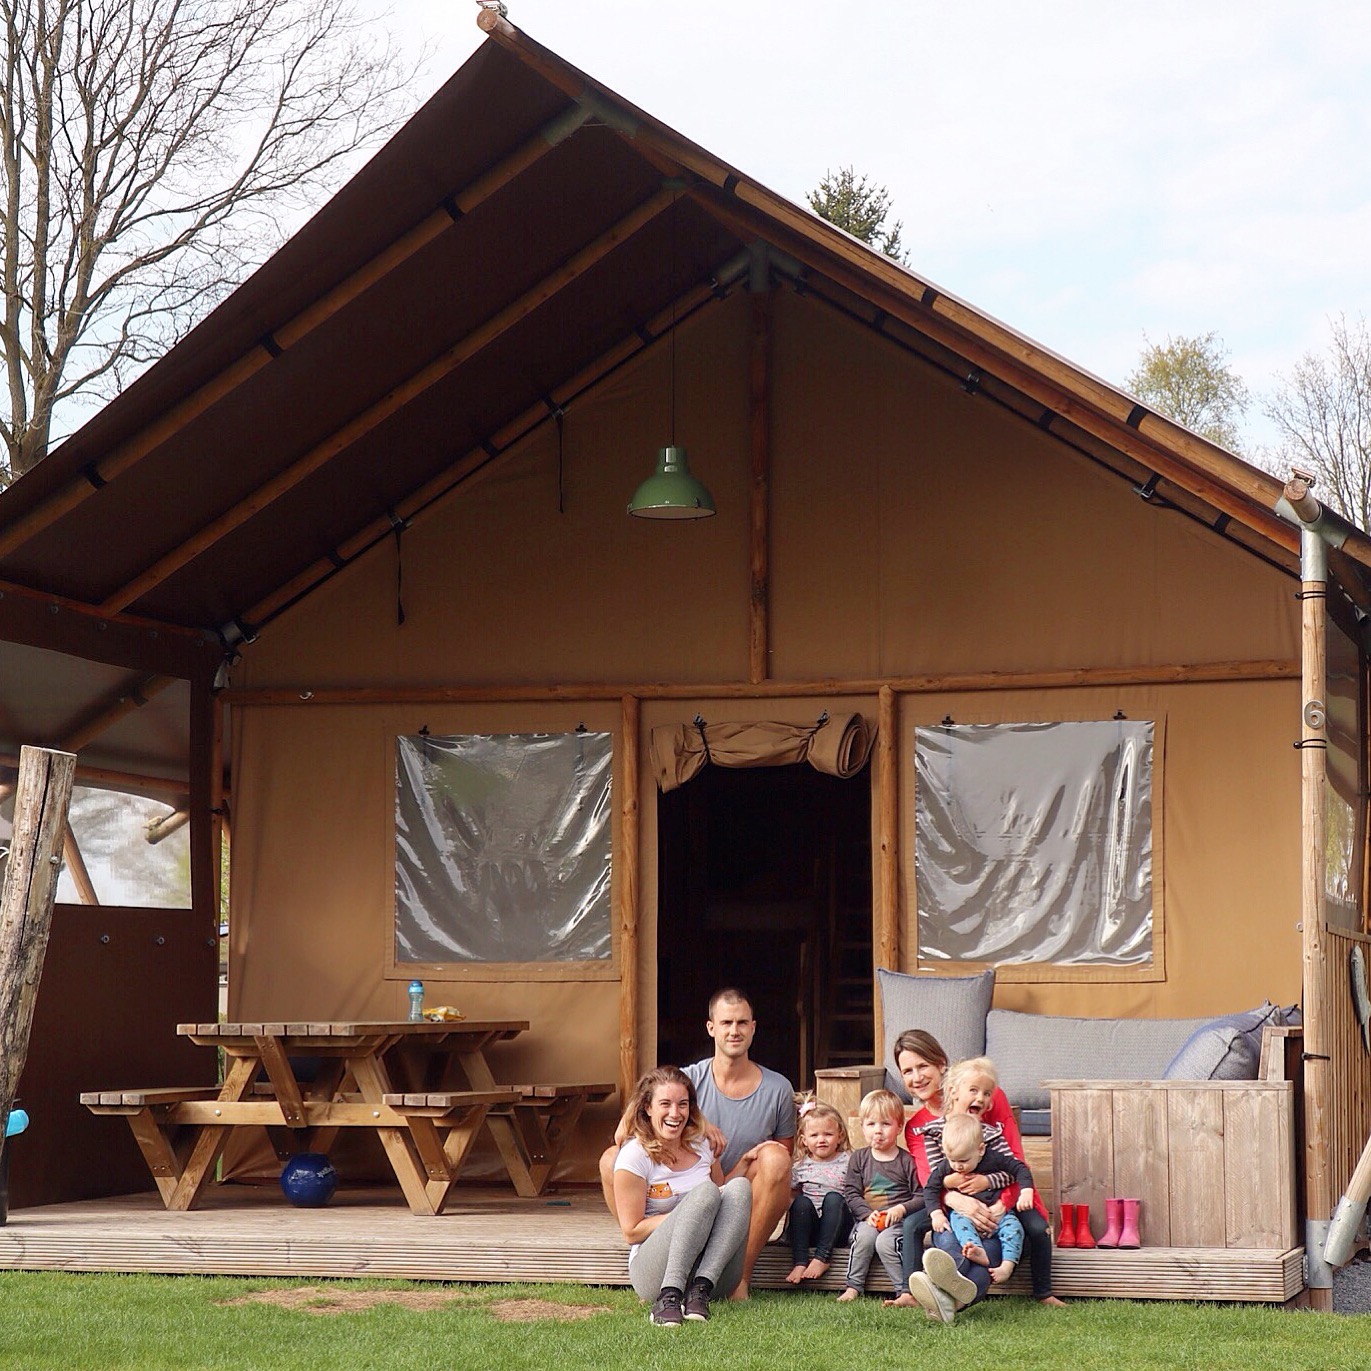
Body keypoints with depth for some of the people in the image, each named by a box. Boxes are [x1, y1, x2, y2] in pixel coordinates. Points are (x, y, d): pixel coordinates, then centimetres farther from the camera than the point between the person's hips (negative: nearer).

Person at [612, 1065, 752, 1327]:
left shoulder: (701, 1145, 11)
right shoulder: (635, 1155, -5)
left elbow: (725, 1203, 23)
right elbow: (632, 1232, -7)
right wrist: (691, 1212, -13)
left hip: (713, 1272, 5)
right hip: (653, 1271, -5)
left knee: (739, 1186, -19)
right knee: (705, 1192, -28)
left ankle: (700, 1290, -33)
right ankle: (669, 1296, -40)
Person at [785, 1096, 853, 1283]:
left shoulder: (847, 1162, 7)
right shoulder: (800, 1166, 13)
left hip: (837, 1228, -1)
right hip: (808, 1228, 1)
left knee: (833, 1198, -28)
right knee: (801, 1202, -27)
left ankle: (822, 1257, -32)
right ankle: (800, 1261, -34)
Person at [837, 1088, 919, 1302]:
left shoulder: (907, 1161, 3)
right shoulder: (859, 1158, 11)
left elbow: (921, 1196, 1)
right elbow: (851, 1192, 5)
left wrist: (902, 1208, -16)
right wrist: (867, 1213, -11)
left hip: (898, 1220, -2)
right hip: (868, 1219, 3)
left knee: (885, 1241, -30)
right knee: (864, 1235, -29)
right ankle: (853, 1286, -21)